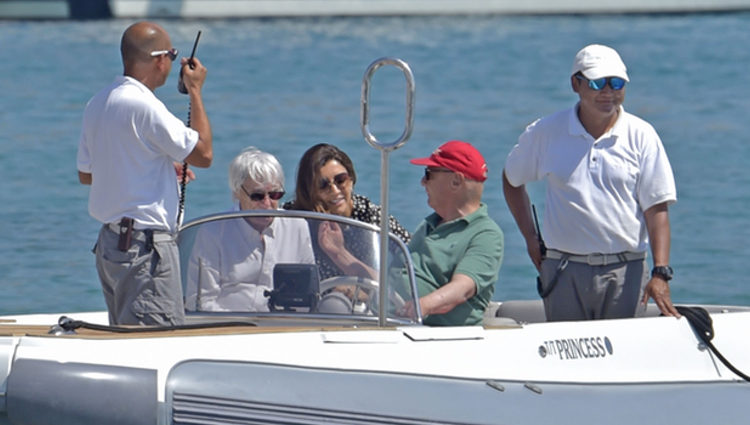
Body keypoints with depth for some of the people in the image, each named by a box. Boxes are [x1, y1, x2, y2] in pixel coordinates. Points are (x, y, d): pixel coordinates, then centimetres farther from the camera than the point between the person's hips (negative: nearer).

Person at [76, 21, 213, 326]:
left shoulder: (97, 104, 11)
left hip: (109, 240, 9)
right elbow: (203, 154, -13)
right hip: (145, 244, -9)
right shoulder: (143, 105, -17)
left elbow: (85, 173, 21)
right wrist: (195, 92, -3)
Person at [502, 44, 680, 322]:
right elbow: (512, 180, 20)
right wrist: (530, 238, 11)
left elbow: (656, 208, -4)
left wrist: (660, 273, -14)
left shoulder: (641, 136, 1)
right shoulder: (545, 133, 5)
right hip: (564, 273, 1)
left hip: (626, 272, -1)